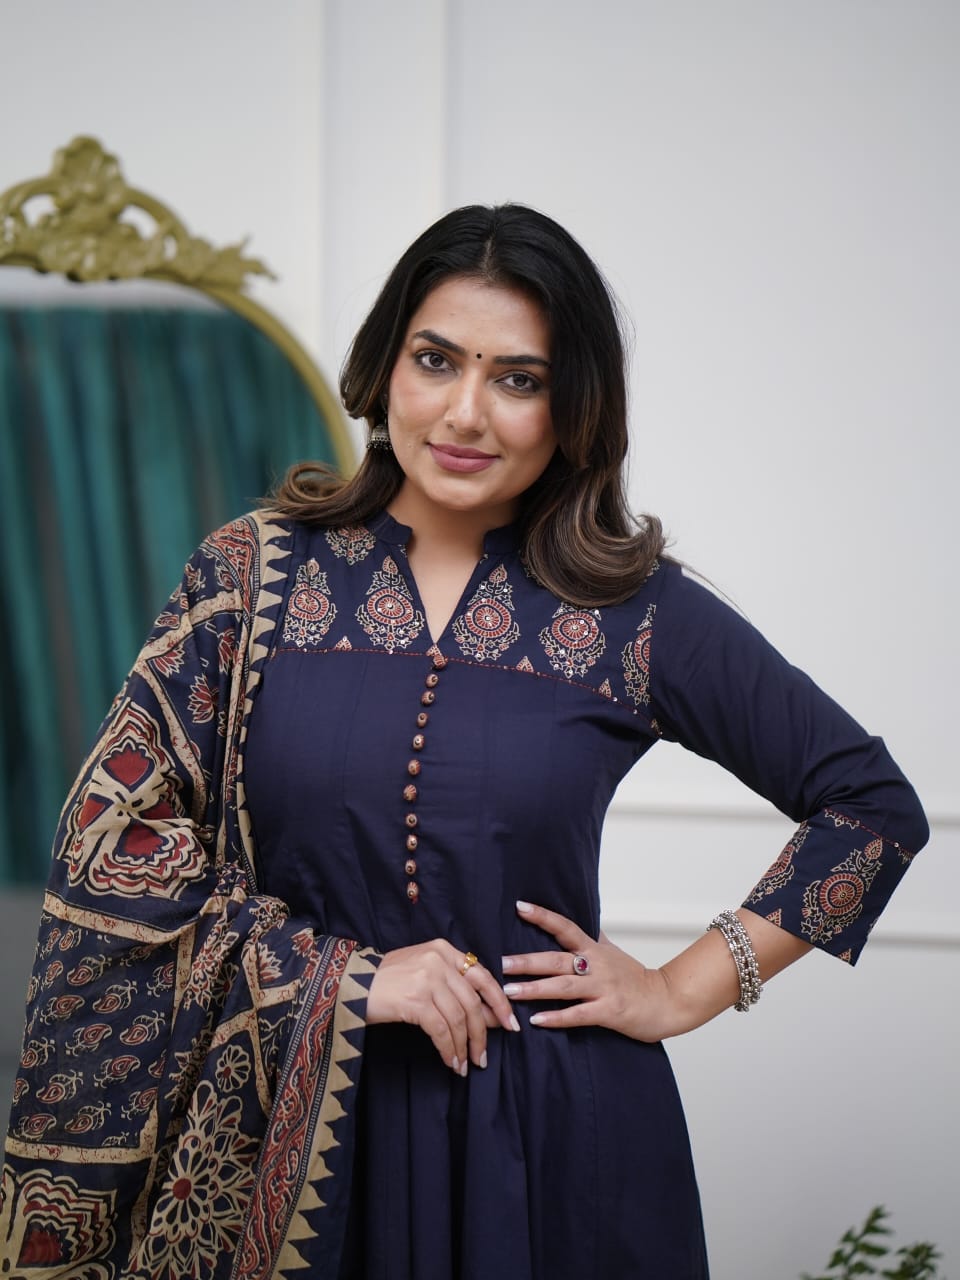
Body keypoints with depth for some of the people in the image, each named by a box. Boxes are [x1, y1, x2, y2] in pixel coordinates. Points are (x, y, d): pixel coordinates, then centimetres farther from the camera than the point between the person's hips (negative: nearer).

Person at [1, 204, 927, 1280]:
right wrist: (346, 977, -13)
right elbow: (114, 839, -6)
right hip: (293, 1130, 1)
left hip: (549, 1135, -1)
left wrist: (684, 991, -2)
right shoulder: (255, 571, -2)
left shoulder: (636, 611, -4)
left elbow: (872, 803, 3)